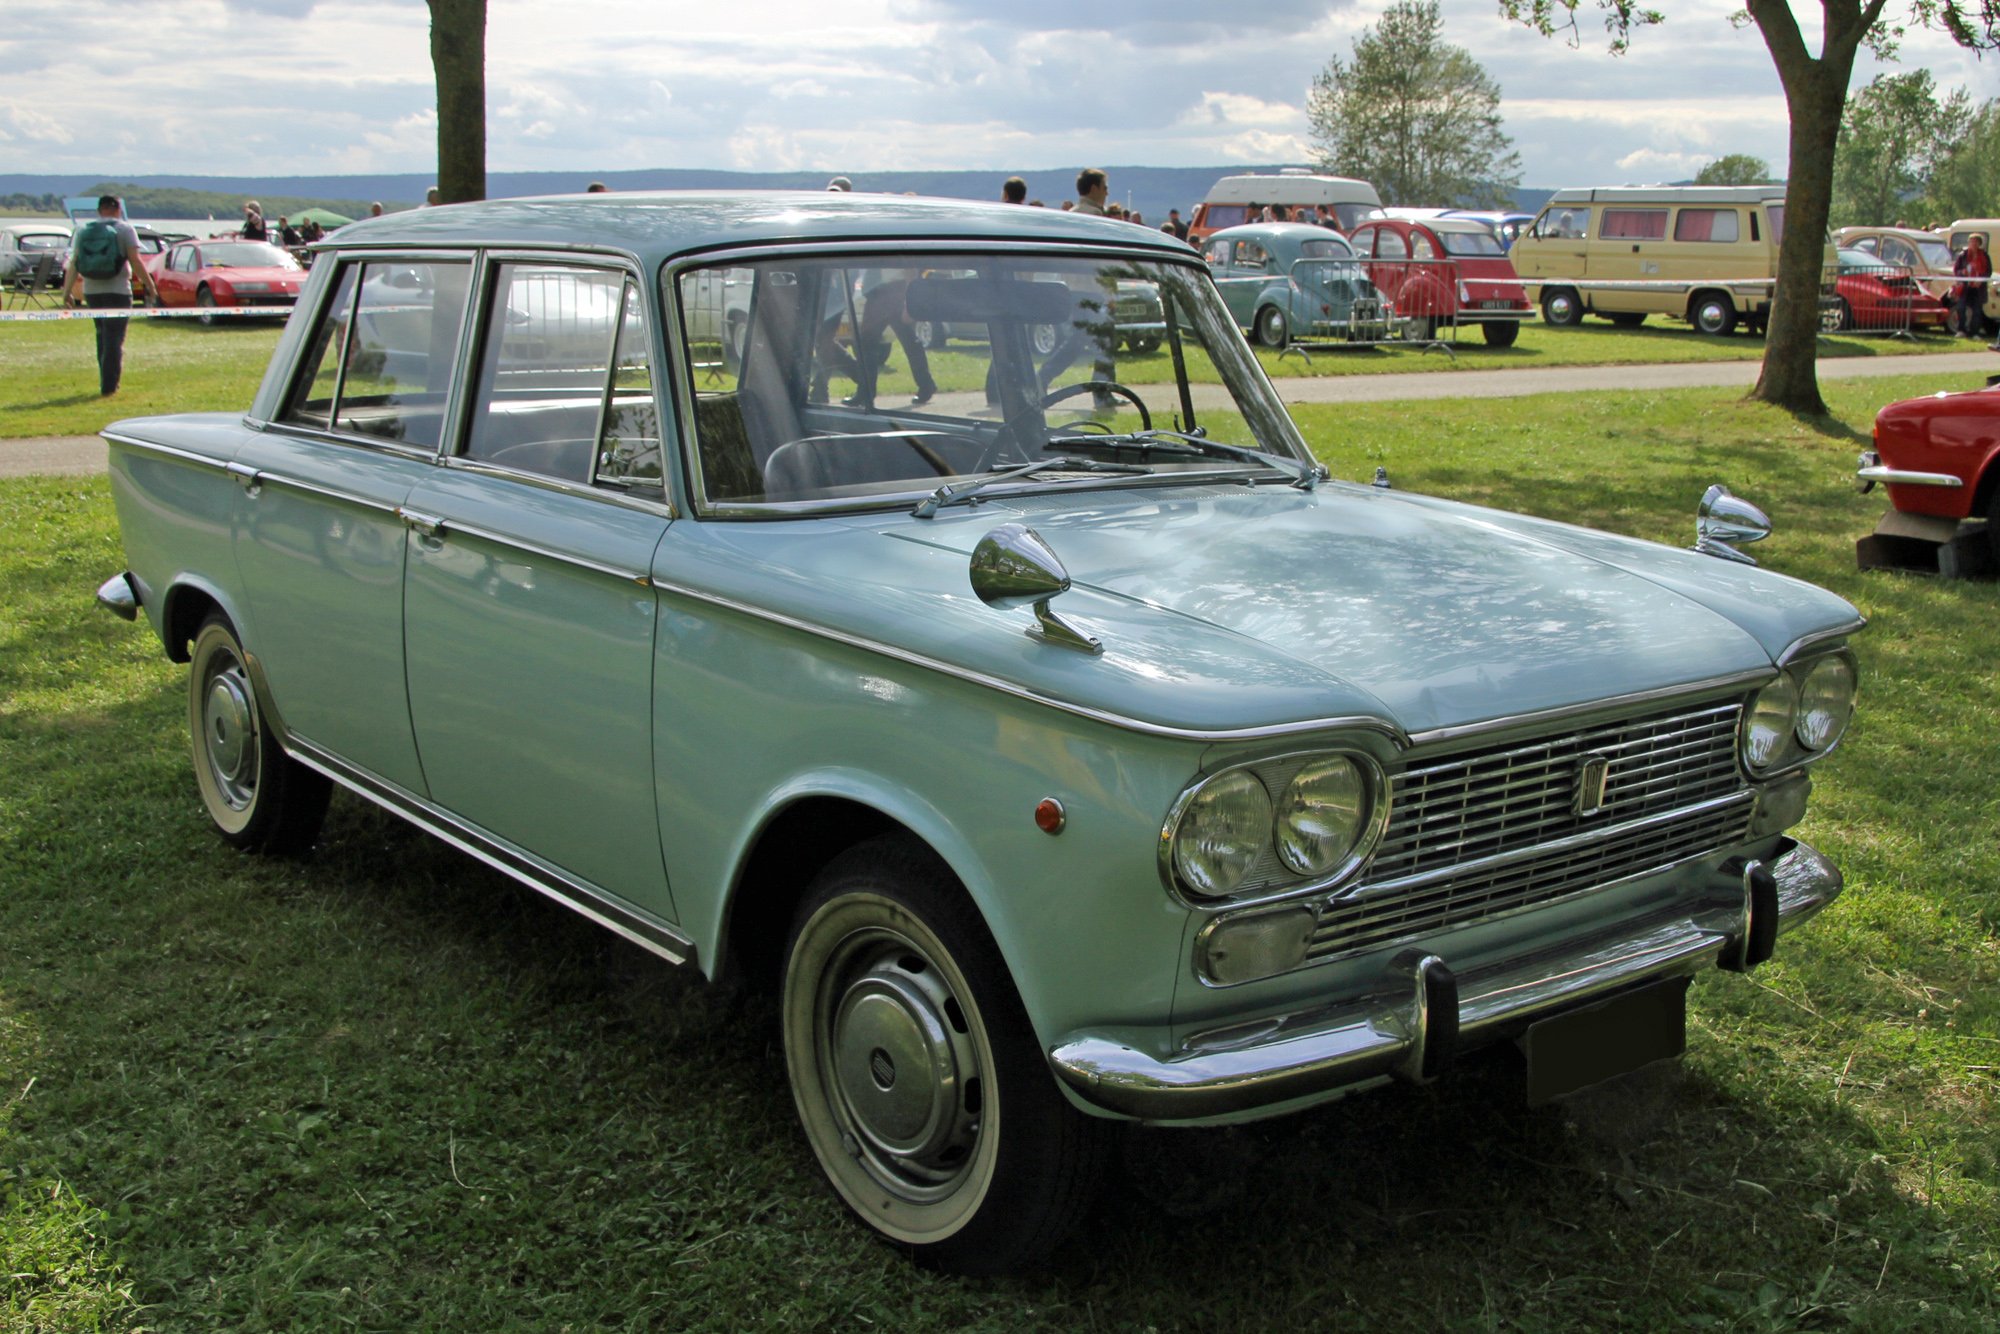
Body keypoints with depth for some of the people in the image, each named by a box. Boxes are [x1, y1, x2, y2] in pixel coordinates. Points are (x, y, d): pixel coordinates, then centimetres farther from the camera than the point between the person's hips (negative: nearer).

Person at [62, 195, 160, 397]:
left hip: (91, 291, 4)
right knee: (114, 338, -4)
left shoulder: (84, 230, 8)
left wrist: (68, 290, 0)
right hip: (117, 290, -4)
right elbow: (135, 261, -12)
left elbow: (74, 262, 1)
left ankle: (107, 382, 22)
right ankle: (108, 386, -11)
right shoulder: (124, 229, -2)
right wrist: (150, 286, -6)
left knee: (103, 335, 19)